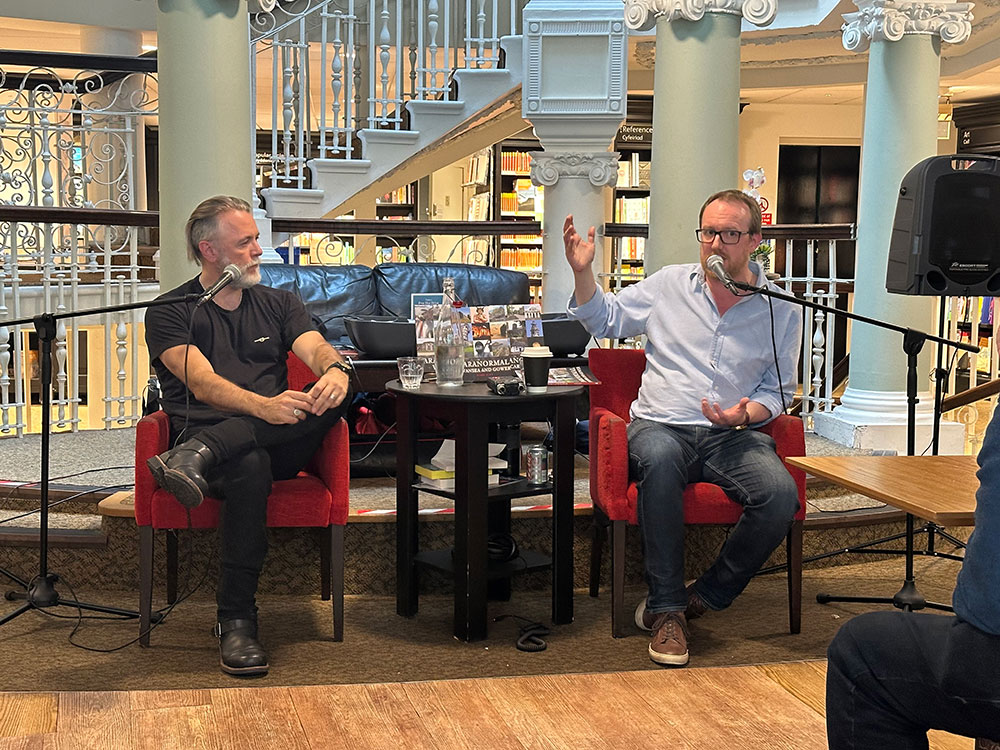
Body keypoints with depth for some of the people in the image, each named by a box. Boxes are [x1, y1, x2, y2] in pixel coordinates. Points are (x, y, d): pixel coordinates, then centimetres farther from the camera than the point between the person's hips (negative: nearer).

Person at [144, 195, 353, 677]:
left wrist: (334, 370, -27)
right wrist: (262, 407, -32)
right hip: (203, 431, -3)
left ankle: (199, 456, -40)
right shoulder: (170, 313, 7)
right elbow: (203, 385, -11)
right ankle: (236, 621, -34)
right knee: (249, 467, -40)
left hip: (281, 443, 4)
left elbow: (317, 349, 1)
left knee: (336, 391, -28)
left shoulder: (278, 304, 22)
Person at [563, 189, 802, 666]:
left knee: (781, 495, -30)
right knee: (659, 459, -38)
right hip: (661, 425, 0)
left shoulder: (780, 310, 9)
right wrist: (582, 272, 3)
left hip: (733, 434, 1)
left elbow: (778, 391, 14)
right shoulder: (669, 285, 11)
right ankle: (665, 609, -26)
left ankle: (702, 598, -10)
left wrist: (746, 414, -8)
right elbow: (606, 320, 20)